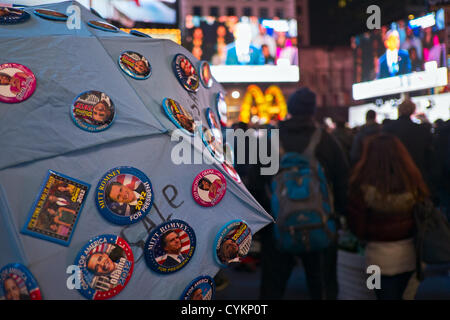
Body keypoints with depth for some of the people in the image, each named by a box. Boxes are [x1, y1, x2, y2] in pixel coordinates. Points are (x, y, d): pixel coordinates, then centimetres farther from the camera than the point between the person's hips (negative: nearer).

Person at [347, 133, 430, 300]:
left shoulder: (363, 185, -21)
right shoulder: (413, 181, -13)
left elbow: (356, 226, -12)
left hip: (381, 256, -3)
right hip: (410, 253, 3)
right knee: (406, 296, 24)